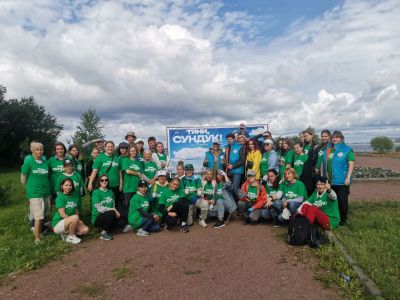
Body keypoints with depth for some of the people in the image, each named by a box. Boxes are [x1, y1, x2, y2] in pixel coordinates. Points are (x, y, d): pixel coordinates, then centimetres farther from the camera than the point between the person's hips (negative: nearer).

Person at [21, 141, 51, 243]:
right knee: (38, 216, -5)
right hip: (35, 193, -5)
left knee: (44, 215, 10)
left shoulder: (45, 161, 6)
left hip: (46, 193, 5)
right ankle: (37, 238, 5)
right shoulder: (28, 161, -9)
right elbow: (23, 178, -2)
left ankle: (40, 233, 25)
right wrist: (30, 189, 8)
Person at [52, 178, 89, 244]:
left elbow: (76, 210, 10)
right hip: (58, 224, -7)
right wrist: (77, 220, -20)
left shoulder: (74, 196, 7)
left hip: (70, 222, 7)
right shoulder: (60, 197, -13)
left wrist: (78, 221, -7)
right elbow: (62, 214, -19)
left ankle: (65, 234, 8)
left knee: (85, 229, -14)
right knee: (75, 217, -33)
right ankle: (71, 237, -10)